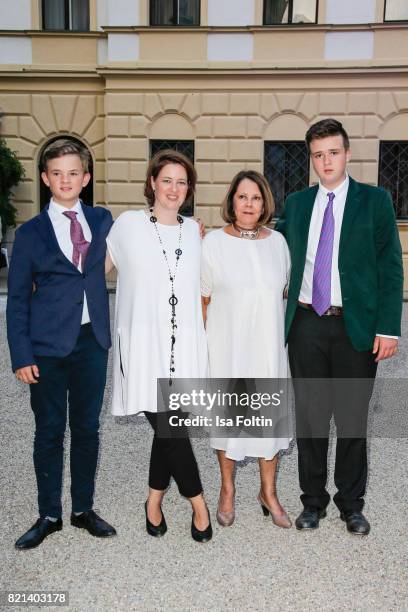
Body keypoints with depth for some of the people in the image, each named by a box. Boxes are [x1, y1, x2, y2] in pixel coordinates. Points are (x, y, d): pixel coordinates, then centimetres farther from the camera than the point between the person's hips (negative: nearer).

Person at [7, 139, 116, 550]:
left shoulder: (102, 220, 7)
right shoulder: (31, 233, 1)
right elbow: (17, 299, -1)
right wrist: (21, 355, -7)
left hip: (92, 341, 2)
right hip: (48, 346, -2)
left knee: (87, 428, 11)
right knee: (49, 432, 8)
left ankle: (83, 509, 29)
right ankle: (49, 516, 25)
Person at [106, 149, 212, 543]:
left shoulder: (193, 230, 11)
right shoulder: (128, 224, 0)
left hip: (184, 344, 4)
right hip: (144, 344, -3)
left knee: (170, 424, 7)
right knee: (168, 425, -5)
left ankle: (155, 499, 30)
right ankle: (197, 502, 15)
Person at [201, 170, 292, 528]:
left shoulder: (277, 241, 4)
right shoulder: (213, 242, -5)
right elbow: (203, 298, 0)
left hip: (269, 345, 3)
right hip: (227, 345, -2)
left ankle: (268, 491, 28)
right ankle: (227, 489, 29)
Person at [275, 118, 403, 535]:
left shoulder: (374, 201, 1)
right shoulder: (297, 204, 9)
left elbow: (390, 268, -3)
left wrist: (388, 328, -9)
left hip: (356, 326, -2)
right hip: (307, 324, 3)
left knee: (353, 418, 8)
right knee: (310, 415, 10)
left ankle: (351, 504, 27)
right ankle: (313, 500, 27)